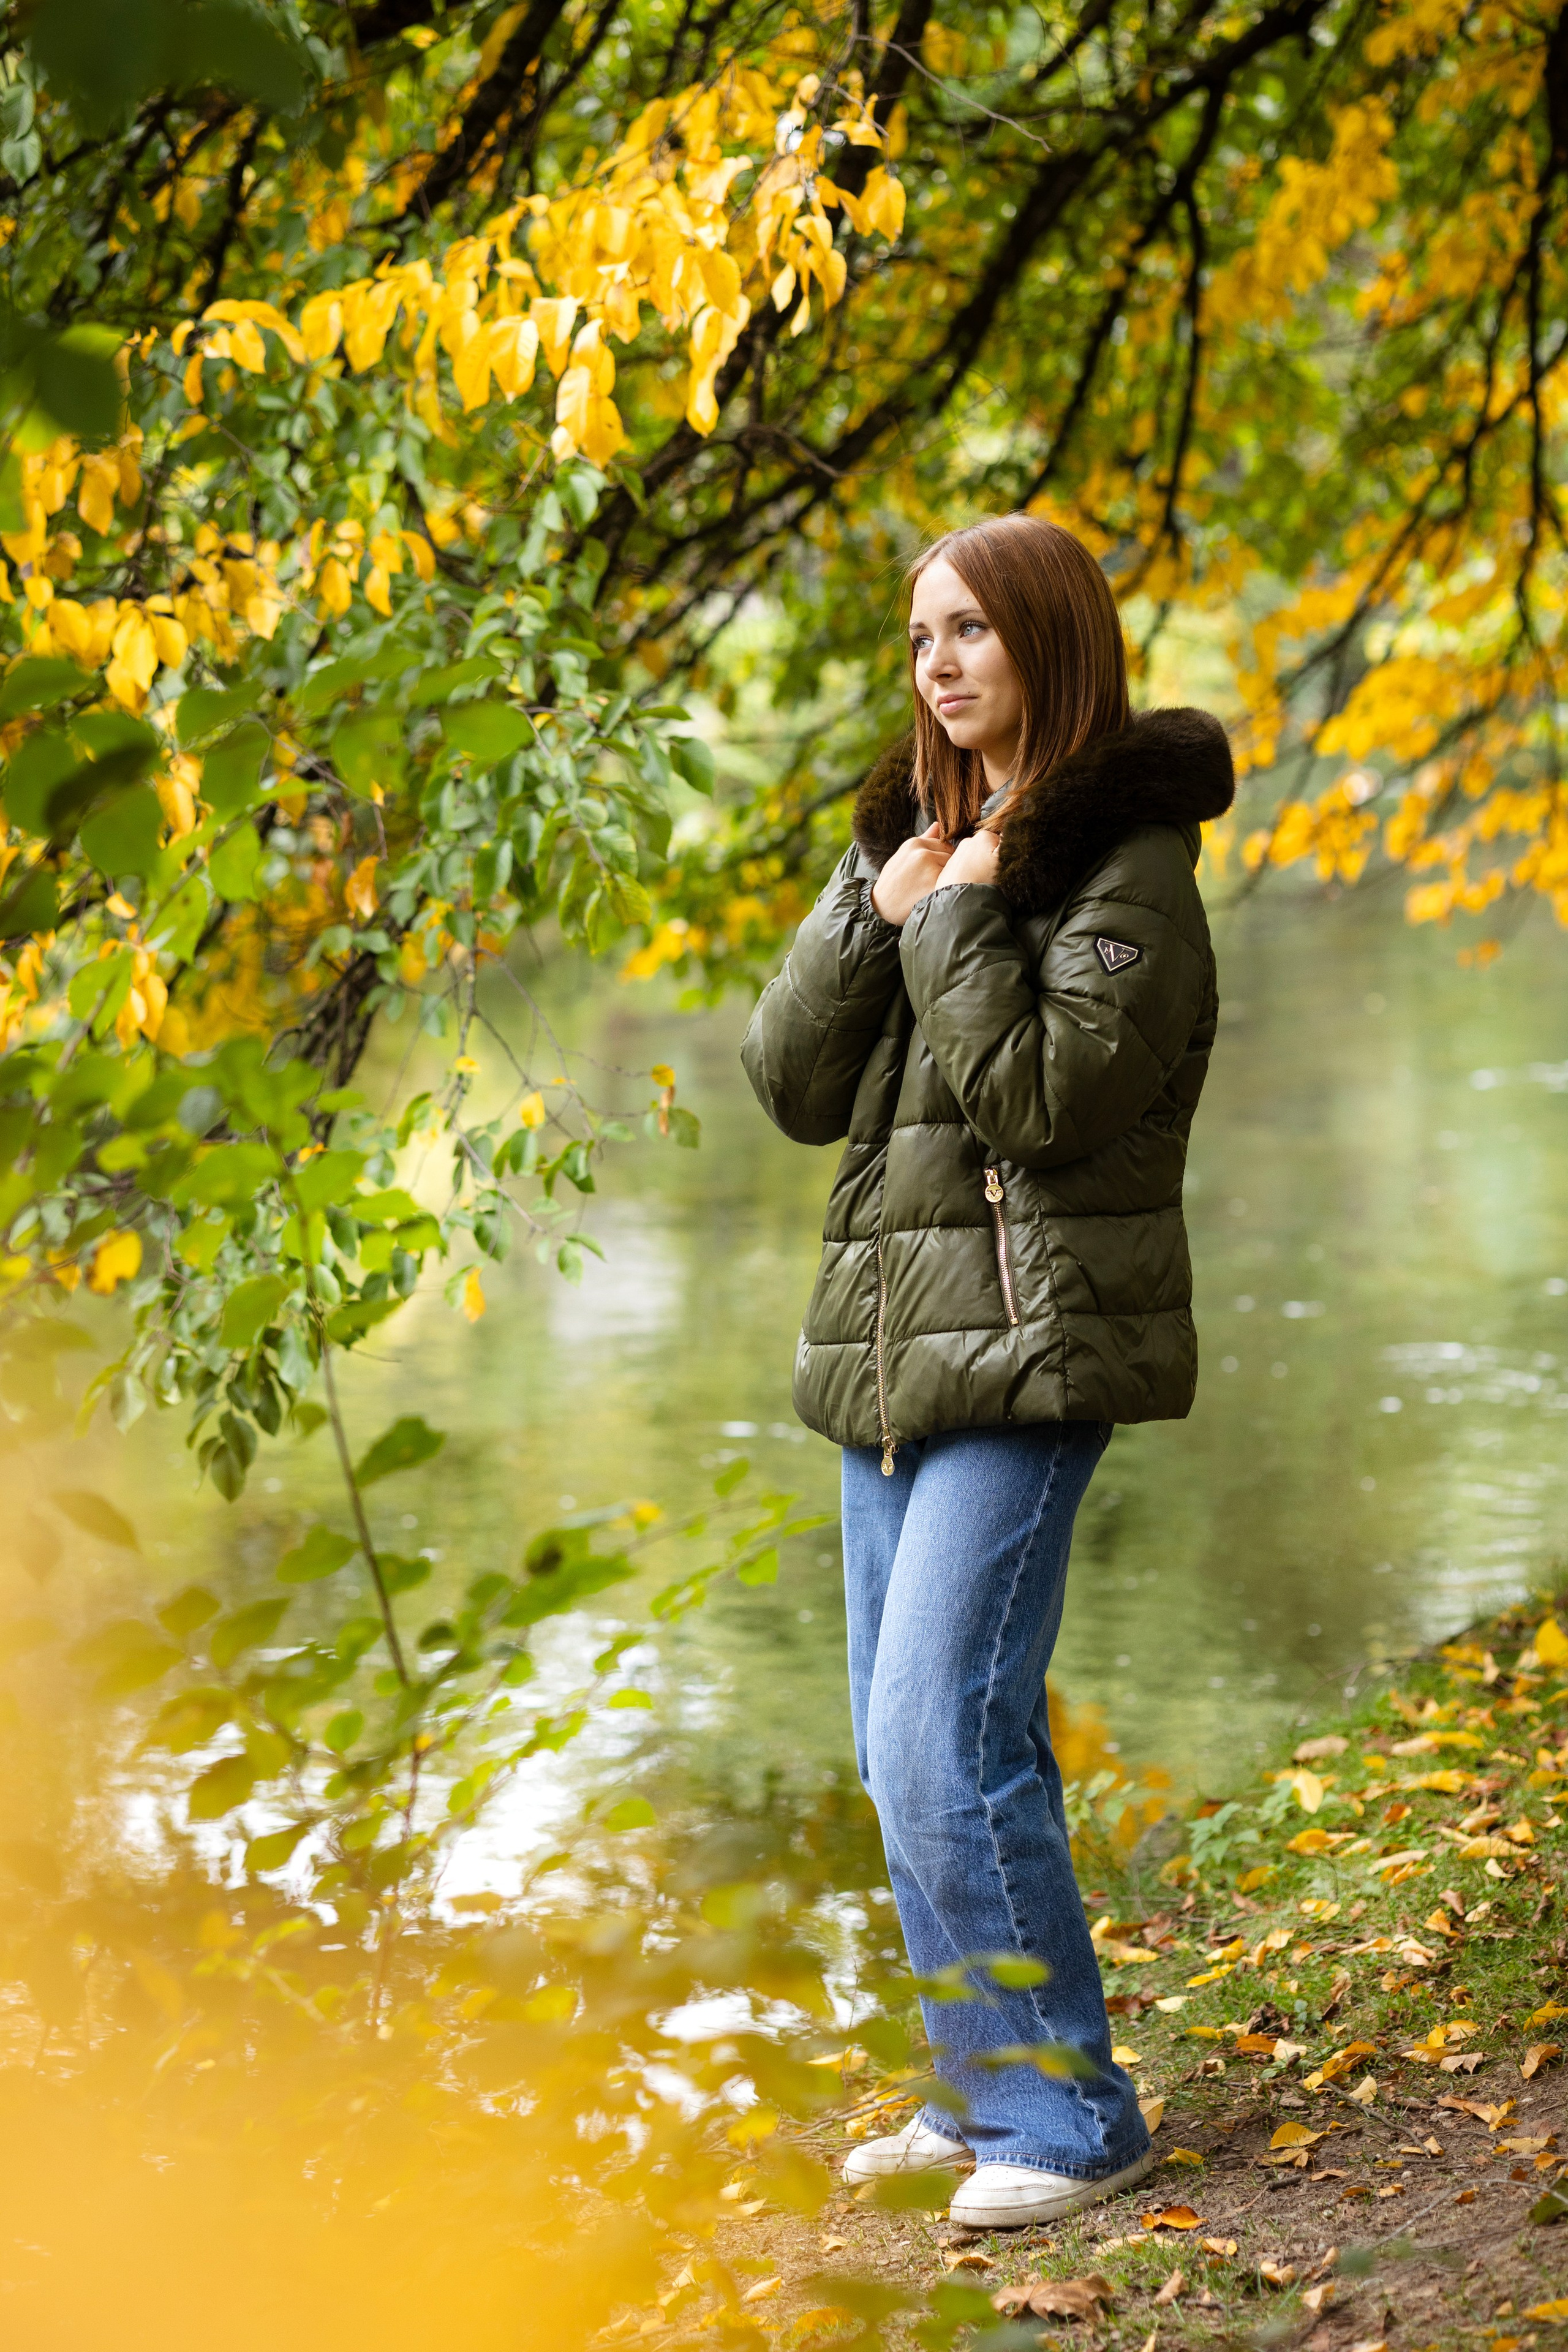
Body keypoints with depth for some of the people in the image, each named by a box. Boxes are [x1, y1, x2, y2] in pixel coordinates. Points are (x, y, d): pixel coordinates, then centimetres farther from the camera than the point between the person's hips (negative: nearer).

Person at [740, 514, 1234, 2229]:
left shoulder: (1129, 860, -8)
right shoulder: (916, 835, 16)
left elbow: (1045, 1092, -19)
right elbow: (793, 1086, 7)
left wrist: (958, 913, -13)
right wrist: (878, 914, -5)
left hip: (1030, 1344, -8)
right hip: (888, 1337, 8)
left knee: (943, 1749, -14)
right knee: (907, 1755, 12)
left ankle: (1068, 2116, -4)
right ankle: (986, 2090, 24)